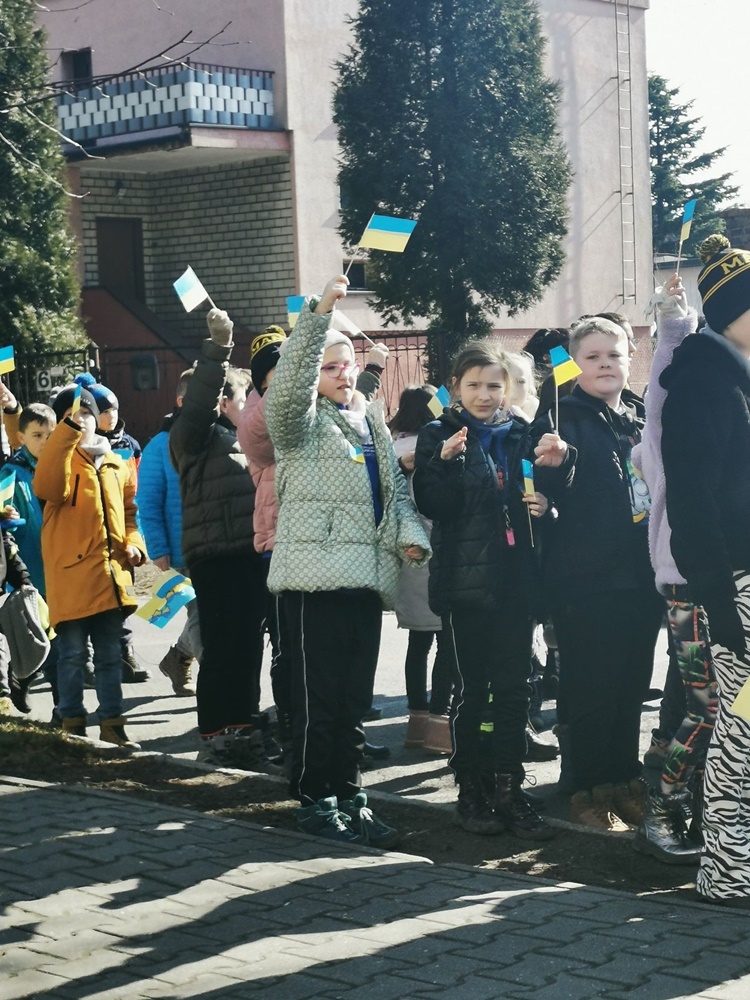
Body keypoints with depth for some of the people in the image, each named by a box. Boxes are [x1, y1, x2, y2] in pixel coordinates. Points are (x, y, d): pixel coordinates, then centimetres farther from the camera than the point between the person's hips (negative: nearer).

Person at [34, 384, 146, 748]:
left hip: (110, 575, 5)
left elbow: (129, 510, 24)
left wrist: (134, 543, 4)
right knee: (73, 655, -1)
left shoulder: (116, 465, 15)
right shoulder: (60, 458, -2)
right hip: (72, 574, -5)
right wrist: (68, 431, -29)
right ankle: (72, 723, 9)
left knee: (110, 655, 11)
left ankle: (112, 723, 17)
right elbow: (47, 488, -25)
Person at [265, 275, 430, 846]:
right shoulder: (302, 420, 1)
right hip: (316, 575, -6)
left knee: (355, 700, 11)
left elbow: (395, 488, 21)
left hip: (366, 577, 6)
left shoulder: (371, 422, 22)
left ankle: (349, 797, 20)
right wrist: (319, 313, -28)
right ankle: (315, 800, 6)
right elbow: (290, 383, -21)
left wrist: (410, 535, 1)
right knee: (319, 698, -3)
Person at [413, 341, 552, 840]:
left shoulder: (521, 435, 10)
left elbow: (540, 496, 18)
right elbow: (432, 507, -10)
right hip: (466, 580, -3)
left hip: (516, 579, 3)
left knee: (514, 688, 5)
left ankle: (509, 788, 12)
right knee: (473, 687, 3)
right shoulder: (439, 436, 0)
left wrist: (544, 504, -4)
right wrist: (447, 462, -25)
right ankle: (471, 789, 13)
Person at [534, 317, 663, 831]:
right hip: (586, 582, -6)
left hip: (640, 580, 6)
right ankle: (590, 792, 9)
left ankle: (626, 782, 23)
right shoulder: (564, 420, -4)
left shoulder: (640, 425, 14)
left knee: (632, 689, 11)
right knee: (591, 690, -1)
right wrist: (553, 466, -35)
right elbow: (551, 496, -15)